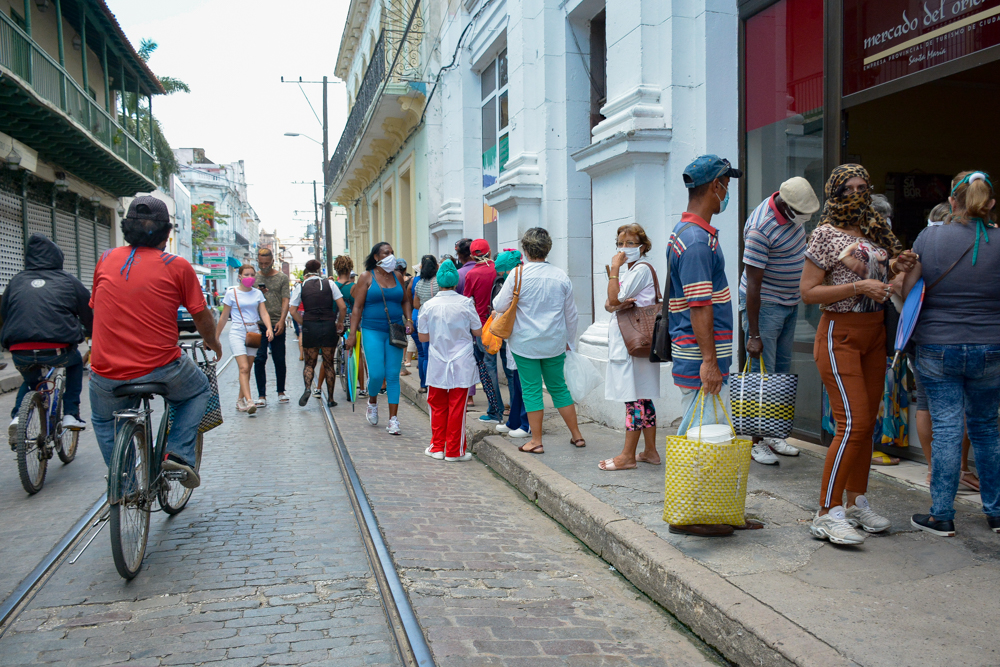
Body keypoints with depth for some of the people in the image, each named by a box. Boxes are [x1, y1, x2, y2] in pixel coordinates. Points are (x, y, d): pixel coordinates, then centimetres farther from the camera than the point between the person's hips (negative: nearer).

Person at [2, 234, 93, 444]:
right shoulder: (68, 281, 11)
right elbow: (89, 314, 17)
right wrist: (92, 334, 37)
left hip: (20, 354, 3)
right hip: (57, 352, -2)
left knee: (30, 380, 34)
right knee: (75, 362, 32)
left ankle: (17, 417, 8)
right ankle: (71, 414, 22)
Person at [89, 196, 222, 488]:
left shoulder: (106, 260, 5)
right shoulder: (177, 266, -4)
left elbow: (95, 308, 19)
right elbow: (202, 316, 3)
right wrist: (213, 343, 25)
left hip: (107, 372, 3)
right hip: (160, 370, -3)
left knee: (104, 422, 31)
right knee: (199, 390, 28)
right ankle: (179, 453, 10)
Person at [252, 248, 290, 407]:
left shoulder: (282, 278, 6)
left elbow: (285, 300, -1)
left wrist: (281, 320, -13)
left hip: (277, 324, -1)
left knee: (279, 360, 5)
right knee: (259, 360, -4)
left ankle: (281, 392, 20)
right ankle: (261, 396, 0)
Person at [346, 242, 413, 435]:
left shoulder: (397, 276, 11)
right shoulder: (366, 277, 0)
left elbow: (405, 300, 20)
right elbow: (357, 307, -2)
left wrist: (408, 319, 3)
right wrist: (352, 333, -8)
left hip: (395, 331, 3)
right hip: (372, 331, -3)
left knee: (393, 376, 1)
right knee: (376, 374, -9)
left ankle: (393, 419, 5)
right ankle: (372, 402, 24)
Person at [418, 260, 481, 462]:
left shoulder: (429, 305, -5)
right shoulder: (466, 303, -7)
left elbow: (423, 336, 1)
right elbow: (478, 332, 2)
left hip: (437, 364, 1)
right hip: (462, 364, -1)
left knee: (437, 407, 13)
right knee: (457, 407, 4)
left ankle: (437, 447, 20)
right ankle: (454, 450, 10)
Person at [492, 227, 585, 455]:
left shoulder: (518, 274, -12)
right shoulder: (561, 276, 0)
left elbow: (499, 306, -5)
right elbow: (571, 313, 9)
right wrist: (568, 340, 21)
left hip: (525, 343, -4)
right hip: (555, 343, 4)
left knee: (531, 390, 4)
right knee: (559, 387, 15)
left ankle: (536, 441, 8)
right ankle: (577, 435, 21)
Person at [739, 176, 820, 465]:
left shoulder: (792, 214, 0)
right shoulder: (761, 228, -25)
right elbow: (753, 283, -25)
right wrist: (753, 334, -24)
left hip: (790, 303, 9)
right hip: (764, 305, -9)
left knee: (782, 371, 12)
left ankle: (774, 435, 20)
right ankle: (757, 442, 3)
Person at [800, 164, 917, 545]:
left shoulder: (874, 231, 12)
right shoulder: (826, 234, -9)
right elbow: (807, 292, -14)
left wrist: (895, 267, 5)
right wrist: (858, 288, -20)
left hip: (874, 334, 8)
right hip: (840, 334, -7)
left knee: (867, 423, 10)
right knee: (853, 423, -13)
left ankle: (857, 503, 22)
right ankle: (827, 514, -6)